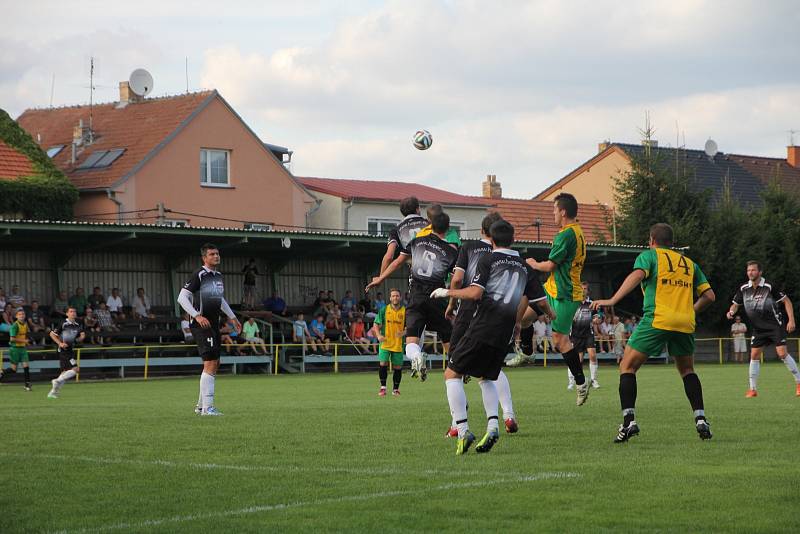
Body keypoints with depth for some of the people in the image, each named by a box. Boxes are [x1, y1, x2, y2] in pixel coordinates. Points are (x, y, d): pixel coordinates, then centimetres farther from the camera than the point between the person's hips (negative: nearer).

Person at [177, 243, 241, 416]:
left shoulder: (218, 276, 14)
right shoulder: (198, 275, -11)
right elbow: (182, 298, -15)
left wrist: (232, 317, 30)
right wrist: (197, 316, -23)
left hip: (214, 325, 9)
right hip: (201, 325, -9)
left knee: (215, 364, 12)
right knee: (210, 364, -15)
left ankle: (201, 405, 23)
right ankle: (207, 407, -14)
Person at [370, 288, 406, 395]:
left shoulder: (405, 311, -1)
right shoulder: (384, 310, 1)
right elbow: (376, 324, 7)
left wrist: (403, 333, -18)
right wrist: (378, 335, -10)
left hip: (398, 344, 0)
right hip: (385, 343, 0)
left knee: (397, 367, 5)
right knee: (383, 364, -11)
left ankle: (395, 389, 21)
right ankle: (383, 387, 1)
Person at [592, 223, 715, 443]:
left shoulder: (649, 255, 10)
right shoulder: (690, 263, 22)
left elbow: (637, 276, -11)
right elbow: (709, 295, 17)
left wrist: (613, 300, -19)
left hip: (657, 319, -4)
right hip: (685, 323, 4)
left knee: (627, 367, 6)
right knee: (687, 371, 24)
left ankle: (629, 420, -8)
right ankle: (701, 419, 9)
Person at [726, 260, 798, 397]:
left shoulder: (769, 287, -15)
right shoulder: (744, 289, -1)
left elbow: (786, 301, -9)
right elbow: (736, 304, 13)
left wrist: (791, 320, -15)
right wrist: (731, 312, -11)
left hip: (775, 326, -5)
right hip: (758, 329, 5)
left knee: (782, 353, -14)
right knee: (754, 356, 0)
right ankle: (753, 389, 7)